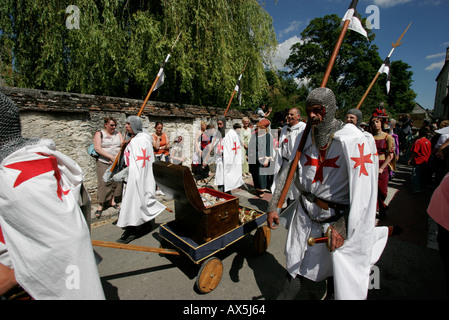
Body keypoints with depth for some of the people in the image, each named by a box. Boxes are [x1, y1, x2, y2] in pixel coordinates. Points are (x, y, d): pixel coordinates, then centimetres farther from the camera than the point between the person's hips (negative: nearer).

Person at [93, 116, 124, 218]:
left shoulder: (118, 134, 11)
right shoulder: (99, 134, 0)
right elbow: (97, 149, -11)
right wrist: (111, 157, -18)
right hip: (104, 163, -3)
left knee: (116, 181, 4)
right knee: (103, 182, -7)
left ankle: (113, 201, 20)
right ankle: (100, 205, 5)